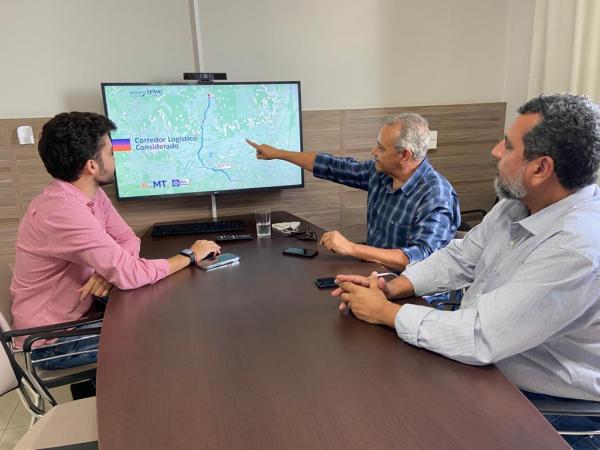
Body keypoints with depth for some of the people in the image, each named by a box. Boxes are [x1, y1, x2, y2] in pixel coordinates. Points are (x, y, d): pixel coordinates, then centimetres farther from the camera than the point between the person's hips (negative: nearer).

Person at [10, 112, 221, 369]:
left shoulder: (92, 194, -2)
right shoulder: (64, 212, -32)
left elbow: (128, 239, 2)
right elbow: (130, 275, -33)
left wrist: (112, 269, -20)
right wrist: (190, 255, -20)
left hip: (73, 314, 8)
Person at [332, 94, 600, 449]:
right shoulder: (519, 202, -4)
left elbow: (479, 337, -33)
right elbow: (459, 258, 6)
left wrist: (385, 311, -21)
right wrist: (391, 288, -9)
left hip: (546, 404, -6)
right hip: (484, 359, 7)